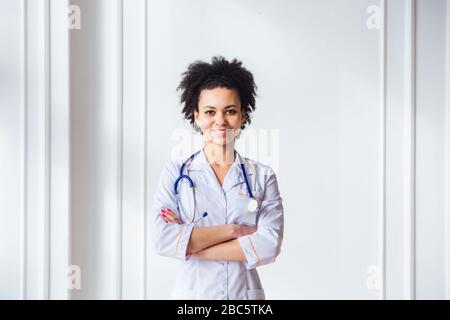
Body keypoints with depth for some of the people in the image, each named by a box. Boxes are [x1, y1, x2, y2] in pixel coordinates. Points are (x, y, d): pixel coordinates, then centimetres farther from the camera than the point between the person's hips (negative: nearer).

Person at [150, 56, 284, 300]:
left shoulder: (263, 177, -3)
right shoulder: (175, 173, -5)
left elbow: (269, 245, -15)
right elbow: (163, 240, -17)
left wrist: (190, 246, -16)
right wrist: (233, 230, -18)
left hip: (246, 291, 1)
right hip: (192, 291, 0)